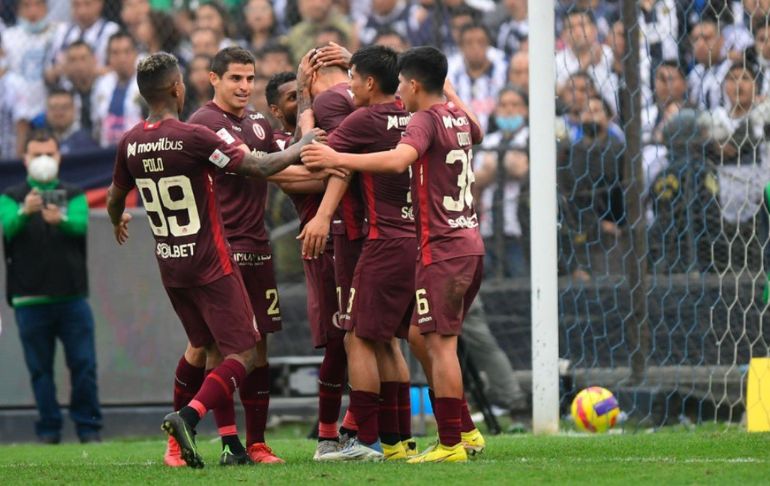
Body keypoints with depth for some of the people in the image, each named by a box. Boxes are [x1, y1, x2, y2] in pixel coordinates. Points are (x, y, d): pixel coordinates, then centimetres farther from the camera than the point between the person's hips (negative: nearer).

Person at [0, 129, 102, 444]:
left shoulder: (73, 196, 12)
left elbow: (81, 224, -9)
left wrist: (60, 219, -32)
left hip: (72, 296, 1)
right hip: (30, 299, -1)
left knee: (83, 364, -3)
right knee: (40, 369, 1)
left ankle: (88, 428, 4)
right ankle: (48, 429, 7)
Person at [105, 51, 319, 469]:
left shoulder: (130, 144, 1)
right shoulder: (193, 138, -19)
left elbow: (115, 199, 18)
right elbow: (259, 168, -17)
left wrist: (117, 222, 42)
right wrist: (302, 147, 0)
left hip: (169, 265, 7)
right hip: (210, 265, -7)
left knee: (204, 348, 20)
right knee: (243, 353, -3)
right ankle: (189, 416, -22)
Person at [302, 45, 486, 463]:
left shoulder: (425, 120, -12)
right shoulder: (458, 117, 13)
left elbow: (398, 159, -32)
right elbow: (475, 133, 39)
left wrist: (339, 159, -34)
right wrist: (450, 92, 47)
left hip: (442, 248, -9)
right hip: (469, 243, 9)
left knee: (439, 343, -7)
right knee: (420, 336, 16)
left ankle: (450, 444, -8)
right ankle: (465, 431, 16)